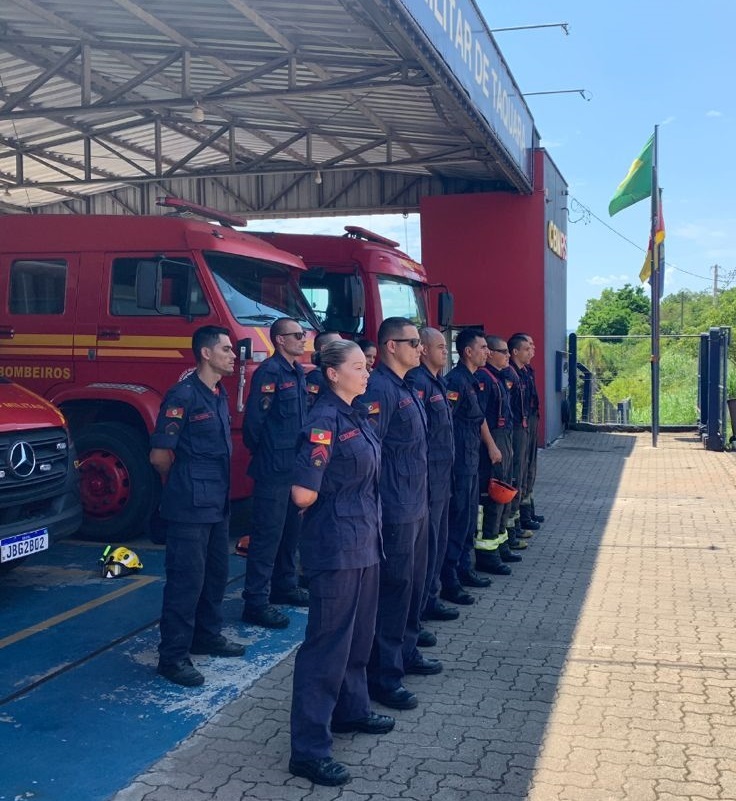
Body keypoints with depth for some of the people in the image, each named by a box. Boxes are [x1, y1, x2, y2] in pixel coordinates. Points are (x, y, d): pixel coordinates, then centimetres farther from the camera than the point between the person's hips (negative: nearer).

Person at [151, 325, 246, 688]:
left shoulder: (219, 395, 11)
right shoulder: (183, 395, -16)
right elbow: (160, 455, -14)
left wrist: (216, 488, 14)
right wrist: (183, 486, 1)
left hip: (217, 504, 9)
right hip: (189, 506, -9)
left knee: (216, 573, 17)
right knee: (186, 577, -4)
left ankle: (207, 636, 33)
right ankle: (172, 656, 6)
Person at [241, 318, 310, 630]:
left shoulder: (298, 372, 13)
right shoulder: (269, 372, -15)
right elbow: (253, 419, -17)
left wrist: (303, 456, 14)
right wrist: (261, 452, -3)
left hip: (296, 467, 9)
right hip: (273, 470, -9)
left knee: (291, 531, 18)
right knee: (267, 535, -4)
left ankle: (285, 586, 33)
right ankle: (256, 602, 3)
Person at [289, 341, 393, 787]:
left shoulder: (359, 416, 9)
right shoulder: (325, 421, -18)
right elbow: (303, 494, -23)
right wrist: (329, 507, -4)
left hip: (365, 539, 9)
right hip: (335, 544, -9)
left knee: (359, 634, 21)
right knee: (328, 642, -3)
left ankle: (351, 710, 40)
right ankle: (309, 749, 7)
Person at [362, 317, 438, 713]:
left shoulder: (405, 387, 14)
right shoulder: (379, 388, -18)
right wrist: (375, 510, -21)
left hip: (416, 506, 10)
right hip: (394, 510, -10)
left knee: (413, 583, 20)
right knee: (393, 588, -2)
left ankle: (406, 653, 36)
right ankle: (383, 676, 8)